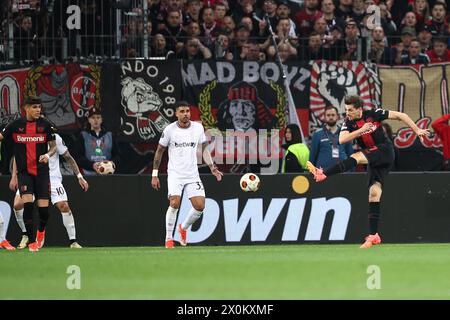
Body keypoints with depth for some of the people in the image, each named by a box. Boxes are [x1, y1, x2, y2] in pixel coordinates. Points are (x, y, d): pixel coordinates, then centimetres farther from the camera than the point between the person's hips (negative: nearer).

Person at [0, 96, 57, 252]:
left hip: (41, 172, 0)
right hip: (24, 172, 0)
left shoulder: (45, 125, -1)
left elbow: (53, 145, 5)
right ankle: (32, 241, -7)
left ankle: (41, 231, 31)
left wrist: (48, 154, -17)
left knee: (44, 208, -4)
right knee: (27, 204, -17)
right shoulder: (16, 125, -1)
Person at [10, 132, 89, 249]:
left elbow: (68, 158, 3)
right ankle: (25, 235, 6)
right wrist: (14, 177, 2)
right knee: (18, 204, -18)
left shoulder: (55, 138, -7)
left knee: (64, 206, -17)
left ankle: (73, 241, -6)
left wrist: (79, 176, 0)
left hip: (52, 178, -1)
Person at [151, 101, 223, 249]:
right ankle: (168, 238, -6)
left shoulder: (198, 127, 3)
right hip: (175, 174, -3)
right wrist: (154, 174, 1)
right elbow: (159, 151, 3)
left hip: (192, 175, 3)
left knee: (200, 206, -7)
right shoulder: (170, 130, -5)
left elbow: (204, 149, 14)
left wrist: (212, 167, 2)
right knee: (174, 203, -21)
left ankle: (184, 227, 22)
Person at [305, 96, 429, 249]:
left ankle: (323, 174, -37)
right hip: (373, 160, 5)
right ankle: (373, 235, -6)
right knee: (374, 193, -4)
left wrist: (417, 130, -4)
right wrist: (362, 130, -20)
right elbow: (342, 140, -14)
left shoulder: (374, 114, -7)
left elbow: (400, 115, -1)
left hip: (385, 151, -5)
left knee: (356, 157, -27)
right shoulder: (348, 123, 2)